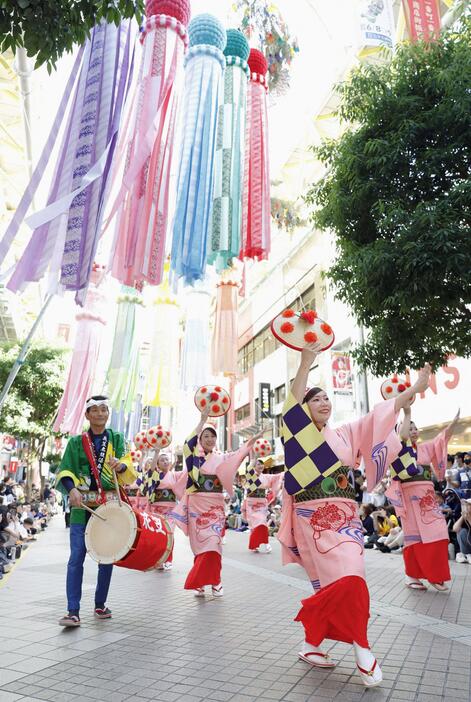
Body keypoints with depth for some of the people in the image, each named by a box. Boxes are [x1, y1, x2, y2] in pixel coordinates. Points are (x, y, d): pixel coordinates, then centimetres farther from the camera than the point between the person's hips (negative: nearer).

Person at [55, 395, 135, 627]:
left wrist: (121, 466, -24)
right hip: (82, 505, -1)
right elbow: (64, 472, 0)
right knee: (76, 557, -7)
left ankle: (100, 604, 25)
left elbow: (130, 475, -1)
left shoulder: (117, 439, 7)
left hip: (110, 505, 1)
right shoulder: (76, 442, 8)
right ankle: (73, 612, 1)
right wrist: (72, 489, -20)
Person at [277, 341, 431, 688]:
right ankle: (361, 648, 4)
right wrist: (306, 361, -22)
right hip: (315, 519, -5)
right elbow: (293, 402, -15)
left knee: (333, 586, 1)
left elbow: (381, 415, 10)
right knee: (346, 581, -14)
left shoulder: (346, 434, 12)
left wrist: (416, 388, 8)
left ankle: (312, 645, 18)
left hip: (345, 517, 5)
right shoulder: (299, 433, 0)